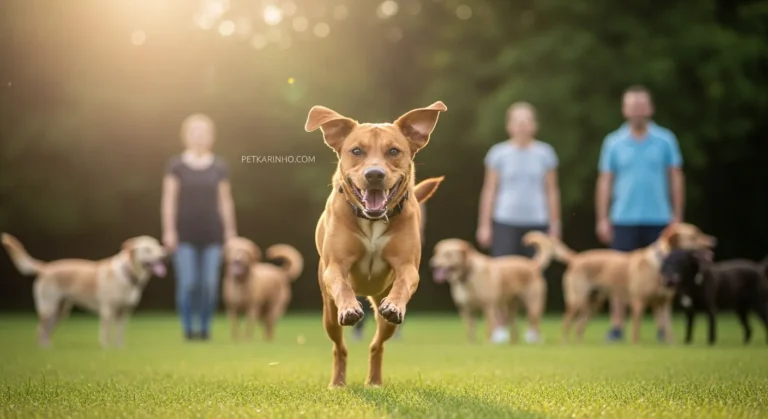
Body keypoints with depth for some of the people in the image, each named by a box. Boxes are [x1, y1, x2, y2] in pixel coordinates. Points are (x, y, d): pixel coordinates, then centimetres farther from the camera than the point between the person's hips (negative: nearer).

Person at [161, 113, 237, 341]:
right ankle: (187, 327, 3)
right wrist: (168, 230, -4)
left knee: (210, 284, -1)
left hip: (212, 234, 1)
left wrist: (230, 231, 7)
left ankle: (205, 327, 10)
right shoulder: (176, 165, 2)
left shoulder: (219, 167, 7)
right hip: (185, 235, -1)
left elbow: (225, 200, 9)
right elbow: (169, 199, 2)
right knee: (187, 283, -6)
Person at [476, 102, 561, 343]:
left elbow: (552, 190, 10)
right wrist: (484, 225, 2)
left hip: (536, 222, 1)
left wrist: (554, 224, 7)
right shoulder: (499, 153, 4)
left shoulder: (544, 153, 6)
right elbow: (489, 190, 6)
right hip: (505, 222, -1)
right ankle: (501, 328, 1)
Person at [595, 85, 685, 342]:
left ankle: (663, 328, 9)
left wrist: (677, 215, 2)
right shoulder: (614, 143, 5)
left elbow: (676, 178, 7)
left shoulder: (665, 140, 4)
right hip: (624, 219, 0)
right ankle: (617, 326, 5)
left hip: (658, 218, 0)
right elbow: (605, 181, 6)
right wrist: (602, 219, 1)